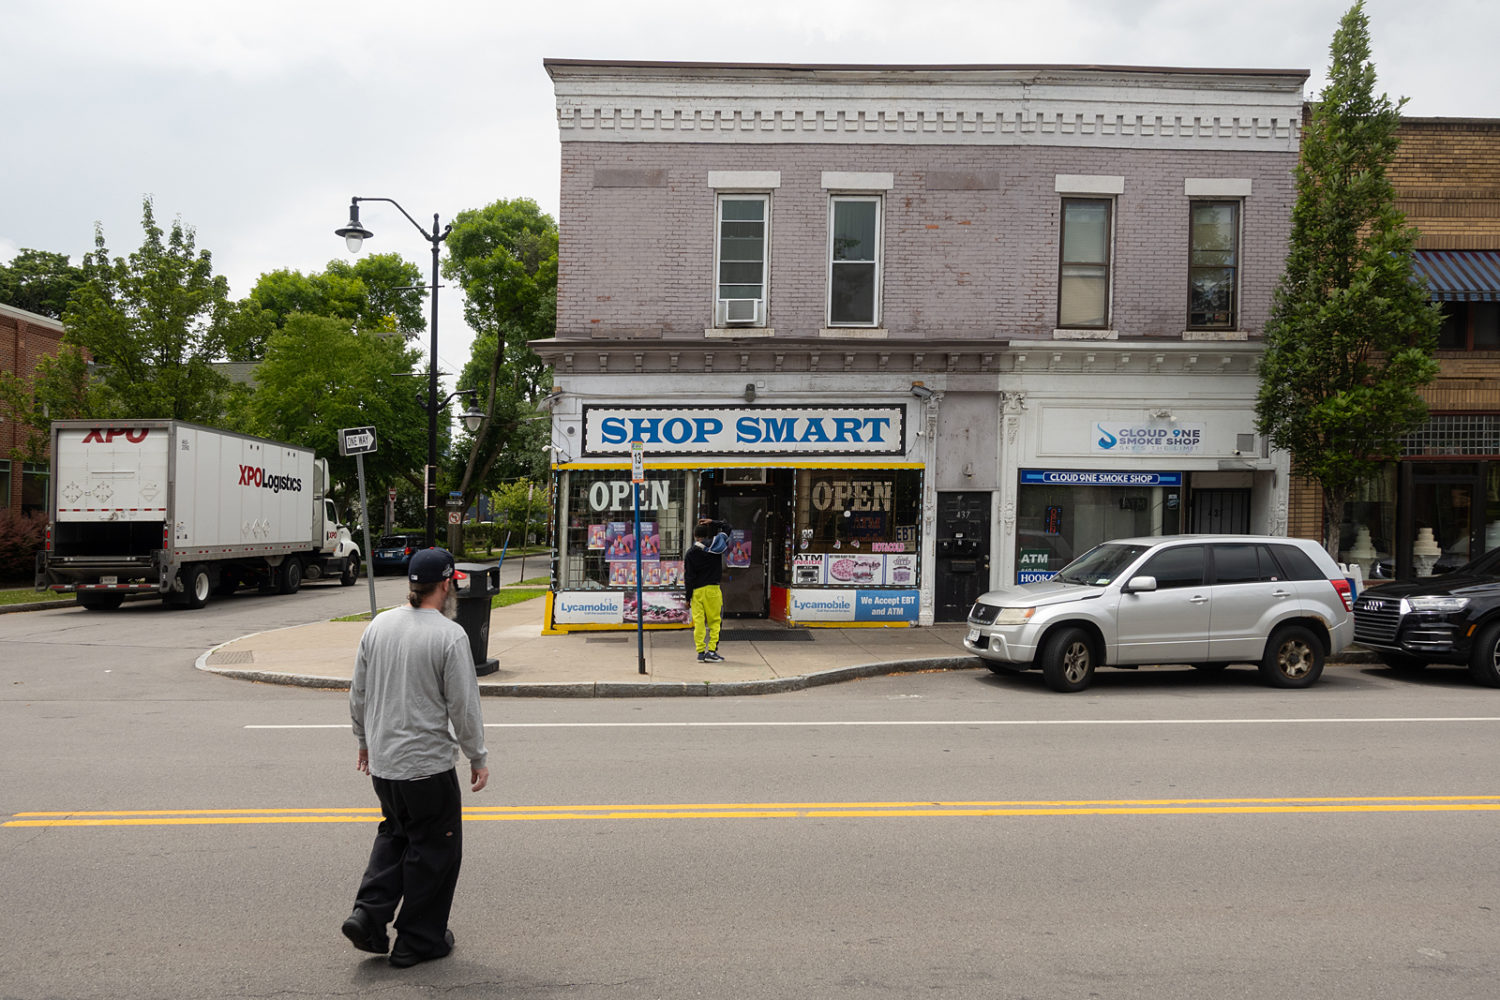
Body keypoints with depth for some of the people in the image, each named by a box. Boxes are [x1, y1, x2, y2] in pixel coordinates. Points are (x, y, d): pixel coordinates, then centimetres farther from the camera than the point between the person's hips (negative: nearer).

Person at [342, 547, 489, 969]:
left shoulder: (379, 625, 3)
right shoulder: (450, 636, -17)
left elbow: (358, 692, 11)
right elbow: (464, 706, -14)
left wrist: (364, 740, 24)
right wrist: (477, 758, -2)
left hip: (381, 762, 6)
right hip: (427, 765, -6)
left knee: (396, 832, 25)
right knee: (433, 847, 9)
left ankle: (368, 914, 15)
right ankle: (419, 940, 19)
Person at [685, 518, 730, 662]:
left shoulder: (690, 554, 0)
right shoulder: (715, 546, 2)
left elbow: (688, 578, 0)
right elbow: (726, 528, 19)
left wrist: (688, 597, 4)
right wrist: (712, 522, 16)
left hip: (696, 591, 0)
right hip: (712, 589, 0)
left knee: (698, 622, 4)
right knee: (715, 621, 4)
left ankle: (700, 652, 4)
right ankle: (712, 651, -4)